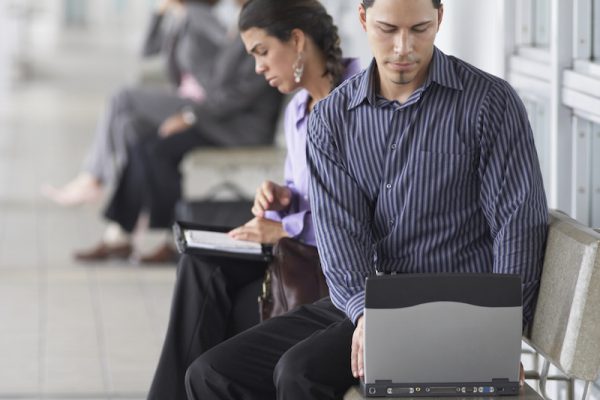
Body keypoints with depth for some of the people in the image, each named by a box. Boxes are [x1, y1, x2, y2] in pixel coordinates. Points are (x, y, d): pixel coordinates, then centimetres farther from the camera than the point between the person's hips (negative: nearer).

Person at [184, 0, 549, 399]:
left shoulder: (489, 101, -6)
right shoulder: (331, 118, 6)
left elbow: (520, 223, -8)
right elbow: (339, 230, -5)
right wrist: (366, 311, -25)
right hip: (358, 302, 6)